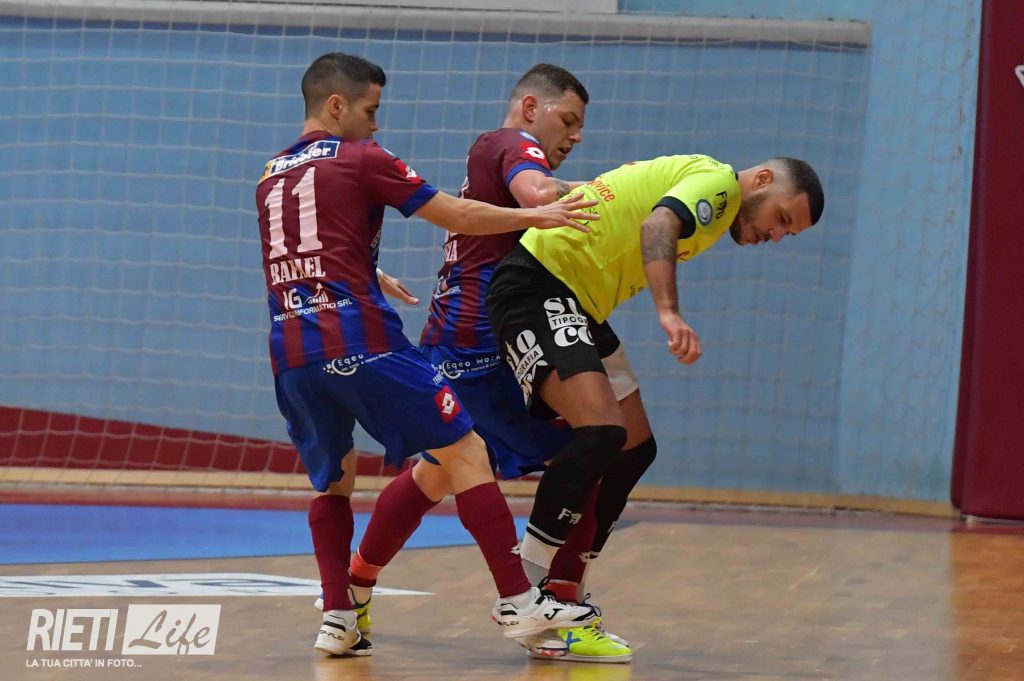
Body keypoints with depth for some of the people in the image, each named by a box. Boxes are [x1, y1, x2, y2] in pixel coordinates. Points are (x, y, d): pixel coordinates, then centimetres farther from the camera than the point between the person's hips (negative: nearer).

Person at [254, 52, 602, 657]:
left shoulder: (271, 177, 20)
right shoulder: (360, 159, 1)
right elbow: (457, 216, 0)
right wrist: (536, 216, 10)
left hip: (290, 352, 7)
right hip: (359, 339, -7)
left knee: (333, 481, 21)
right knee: (466, 452, 0)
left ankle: (338, 618, 7)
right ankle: (517, 601, -4)